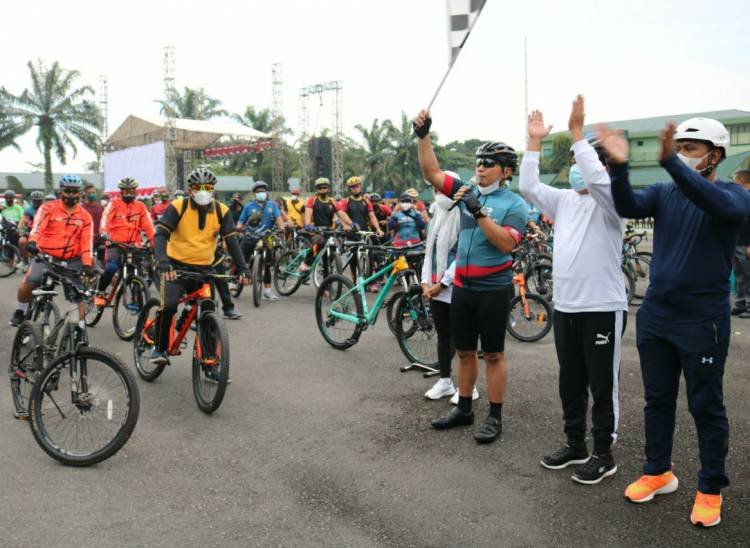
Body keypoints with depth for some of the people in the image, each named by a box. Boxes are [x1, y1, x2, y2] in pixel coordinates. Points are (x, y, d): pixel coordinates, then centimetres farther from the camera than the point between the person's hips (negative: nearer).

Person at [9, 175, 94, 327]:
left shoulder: (85, 217, 4)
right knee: (28, 283, -16)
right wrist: (32, 241, -36)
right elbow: (38, 225, -17)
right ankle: (20, 312, 12)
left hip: (72, 260, 2)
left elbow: (87, 242, -1)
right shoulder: (48, 208, -1)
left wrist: (87, 264, -13)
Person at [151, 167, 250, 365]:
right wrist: (163, 262, -34)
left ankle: (209, 363, 15)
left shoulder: (221, 211, -3)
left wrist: (243, 268, -17)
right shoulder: (178, 207, -10)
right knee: (169, 306, -23)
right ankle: (160, 347, 1)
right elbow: (160, 235, -17)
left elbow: (231, 241, -5)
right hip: (176, 266, -2)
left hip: (204, 269, 3)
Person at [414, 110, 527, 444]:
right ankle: (463, 409, 28)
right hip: (462, 287, 5)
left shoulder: (514, 204, -7)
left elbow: (506, 243, -21)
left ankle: (495, 417, 14)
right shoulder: (469, 193, 7)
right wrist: (423, 136, -7)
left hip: (493, 289, -5)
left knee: (493, 355, 3)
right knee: (464, 351, 15)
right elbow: (432, 173, 3)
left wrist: (479, 212, -25)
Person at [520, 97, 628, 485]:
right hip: (564, 307, 7)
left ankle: (603, 455, 16)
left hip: (602, 309, -7)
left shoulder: (610, 202, -9)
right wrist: (535, 142, 1)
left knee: (602, 386, 4)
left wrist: (576, 131, -26)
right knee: (570, 384, 15)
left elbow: (597, 179, -29)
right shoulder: (564, 200, 12)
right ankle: (575, 445, 29)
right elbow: (528, 187, 5)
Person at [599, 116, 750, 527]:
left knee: (706, 407, 6)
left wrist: (670, 162, -42)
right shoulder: (664, 193, 5)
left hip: (703, 321, -4)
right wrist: (619, 167, -32)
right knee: (657, 399, 14)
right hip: (655, 315, 4)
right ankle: (658, 472, 29)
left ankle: (710, 489, 20)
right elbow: (628, 207, -13)